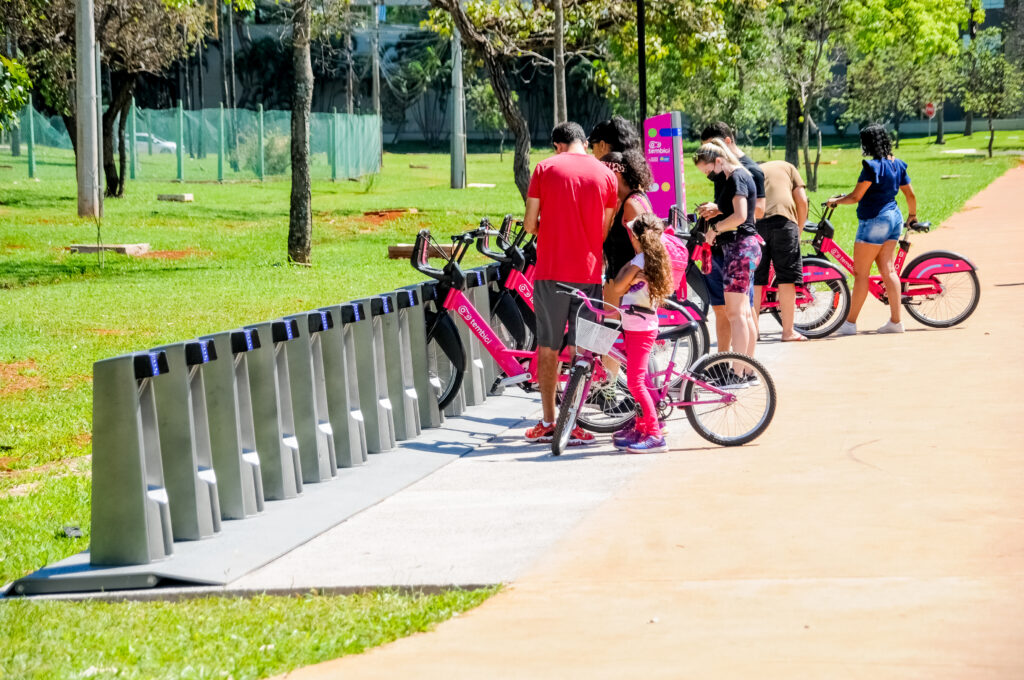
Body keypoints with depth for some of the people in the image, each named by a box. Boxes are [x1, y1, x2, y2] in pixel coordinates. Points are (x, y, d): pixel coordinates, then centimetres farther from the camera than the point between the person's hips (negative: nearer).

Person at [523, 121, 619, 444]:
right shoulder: (606, 175, 2)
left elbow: (530, 224, -1)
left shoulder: (545, 168, -1)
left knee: (548, 347, 9)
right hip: (588, 272, 1)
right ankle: (572, 425, 5)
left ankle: (548, 422, 11)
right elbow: (606, 230, 5)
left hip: (550, 271, -1)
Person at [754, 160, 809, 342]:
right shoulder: (787, 167, 26)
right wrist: (799, 229, 20)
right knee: (786, 279, 3)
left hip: (753, 223, 2)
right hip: (783, 219, -1)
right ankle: (788, 331, 4)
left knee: (754, 280, 6)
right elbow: (802, 200, 13)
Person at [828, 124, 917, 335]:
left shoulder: (873, 166, -17)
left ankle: (850, 322, 3)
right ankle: (895, 321, 8)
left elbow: (856, 196, -18)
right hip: (893, 217, 9)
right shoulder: (897, 164, 8)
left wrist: (835, 201, -1)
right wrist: (912, 215, 29)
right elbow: (910, 194, 13)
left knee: (861, 272, -2)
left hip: (874, 221, -9)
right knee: (887, 270, 10)